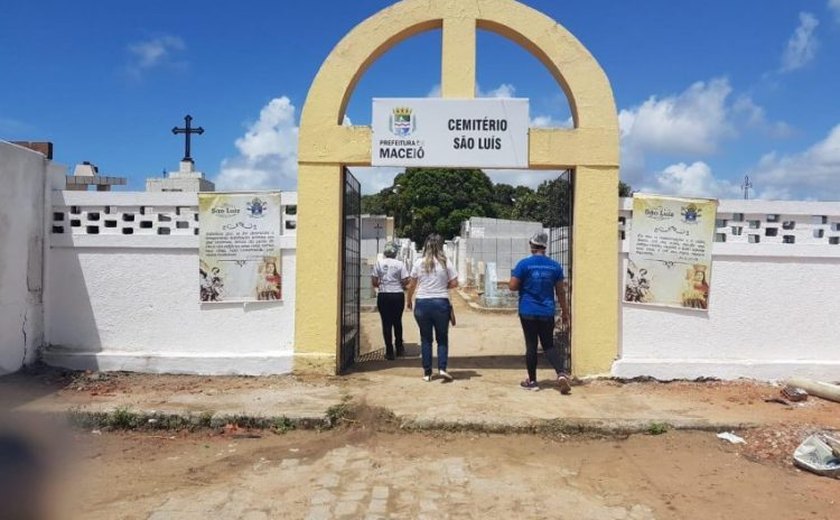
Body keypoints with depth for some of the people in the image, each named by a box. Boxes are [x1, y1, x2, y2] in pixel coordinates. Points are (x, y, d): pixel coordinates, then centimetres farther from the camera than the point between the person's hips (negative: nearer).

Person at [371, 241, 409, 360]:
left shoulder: (378, 263, -2)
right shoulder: (400, 264, -4)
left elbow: (374, 282, -2)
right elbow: (405, 281, -7)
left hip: (383, 296, 0)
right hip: (398, 295, 0)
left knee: (386, 323, 5)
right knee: (397, 322, 17)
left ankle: (389, 351, 5)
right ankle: (399, 348, 27)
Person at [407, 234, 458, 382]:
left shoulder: (419, 262, 0)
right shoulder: (446, 263, -3)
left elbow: (411, 285, 5)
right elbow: (454, 283, -3)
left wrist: (409, 301, 18)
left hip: (422, 303, 1)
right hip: (441, 303, -1)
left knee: (426, 339, 11)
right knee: (442, 338, 12)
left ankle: (427, 372, 13)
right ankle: (442, 368, -1)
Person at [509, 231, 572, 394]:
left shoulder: (524, 264, -9)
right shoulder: (555, 266, 2)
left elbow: (513, 286, -10)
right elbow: (561, 291, 5)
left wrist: (514, 276, 12)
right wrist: (565, 313, 13)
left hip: (528, 312, -3)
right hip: (547, 312, 3)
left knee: (531, 346, 6)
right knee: (549, 345, 12)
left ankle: (532, 381, 14)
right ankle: (561, 373, -8)